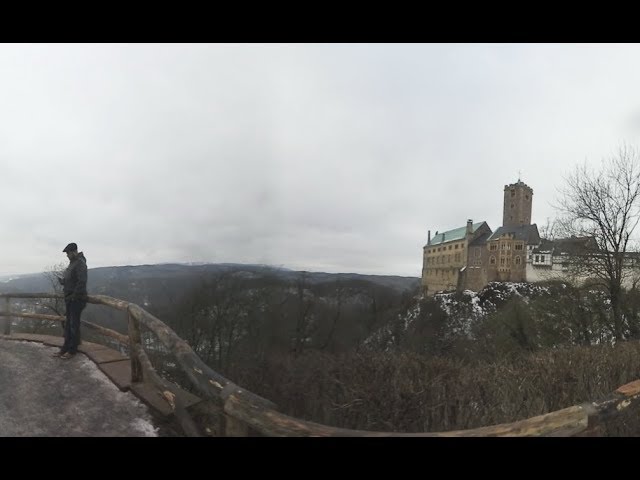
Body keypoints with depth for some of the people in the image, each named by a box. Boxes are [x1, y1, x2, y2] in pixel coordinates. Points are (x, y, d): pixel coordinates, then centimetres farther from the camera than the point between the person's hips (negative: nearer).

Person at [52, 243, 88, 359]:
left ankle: (72, 350, 7)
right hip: (69, 298, 9)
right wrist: (62, 280, 2)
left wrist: (74, 295, -20)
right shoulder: (72, 263, 14)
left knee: (74, 324, -2)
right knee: (68, 324, 13)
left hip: (76, 299, -9)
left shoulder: (80, 263, -16)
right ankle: (66, 347, 21)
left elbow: (81, 282, -23)